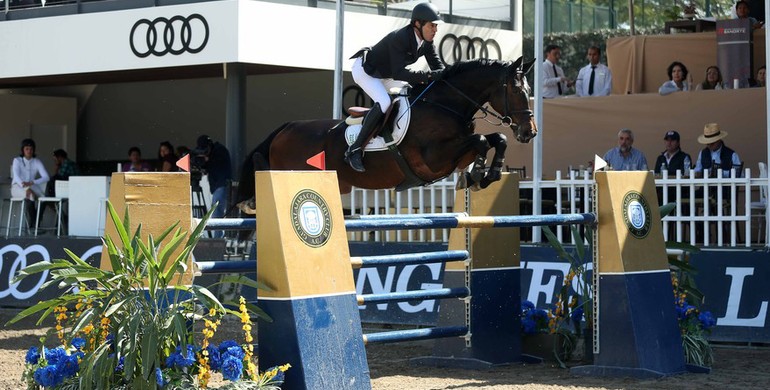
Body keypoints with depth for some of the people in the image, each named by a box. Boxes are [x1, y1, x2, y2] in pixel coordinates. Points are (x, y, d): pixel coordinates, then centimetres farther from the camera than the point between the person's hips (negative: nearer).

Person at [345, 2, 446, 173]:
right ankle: (355, 149, -26)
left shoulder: (426, 42, -10)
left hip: (384, 74, 9)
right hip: (364, 70, -9)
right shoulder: (400, 38, -35)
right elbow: (398, 73, -42)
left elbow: (439, 67, -8)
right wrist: (428, 76, -48)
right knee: (385, 103, -29)